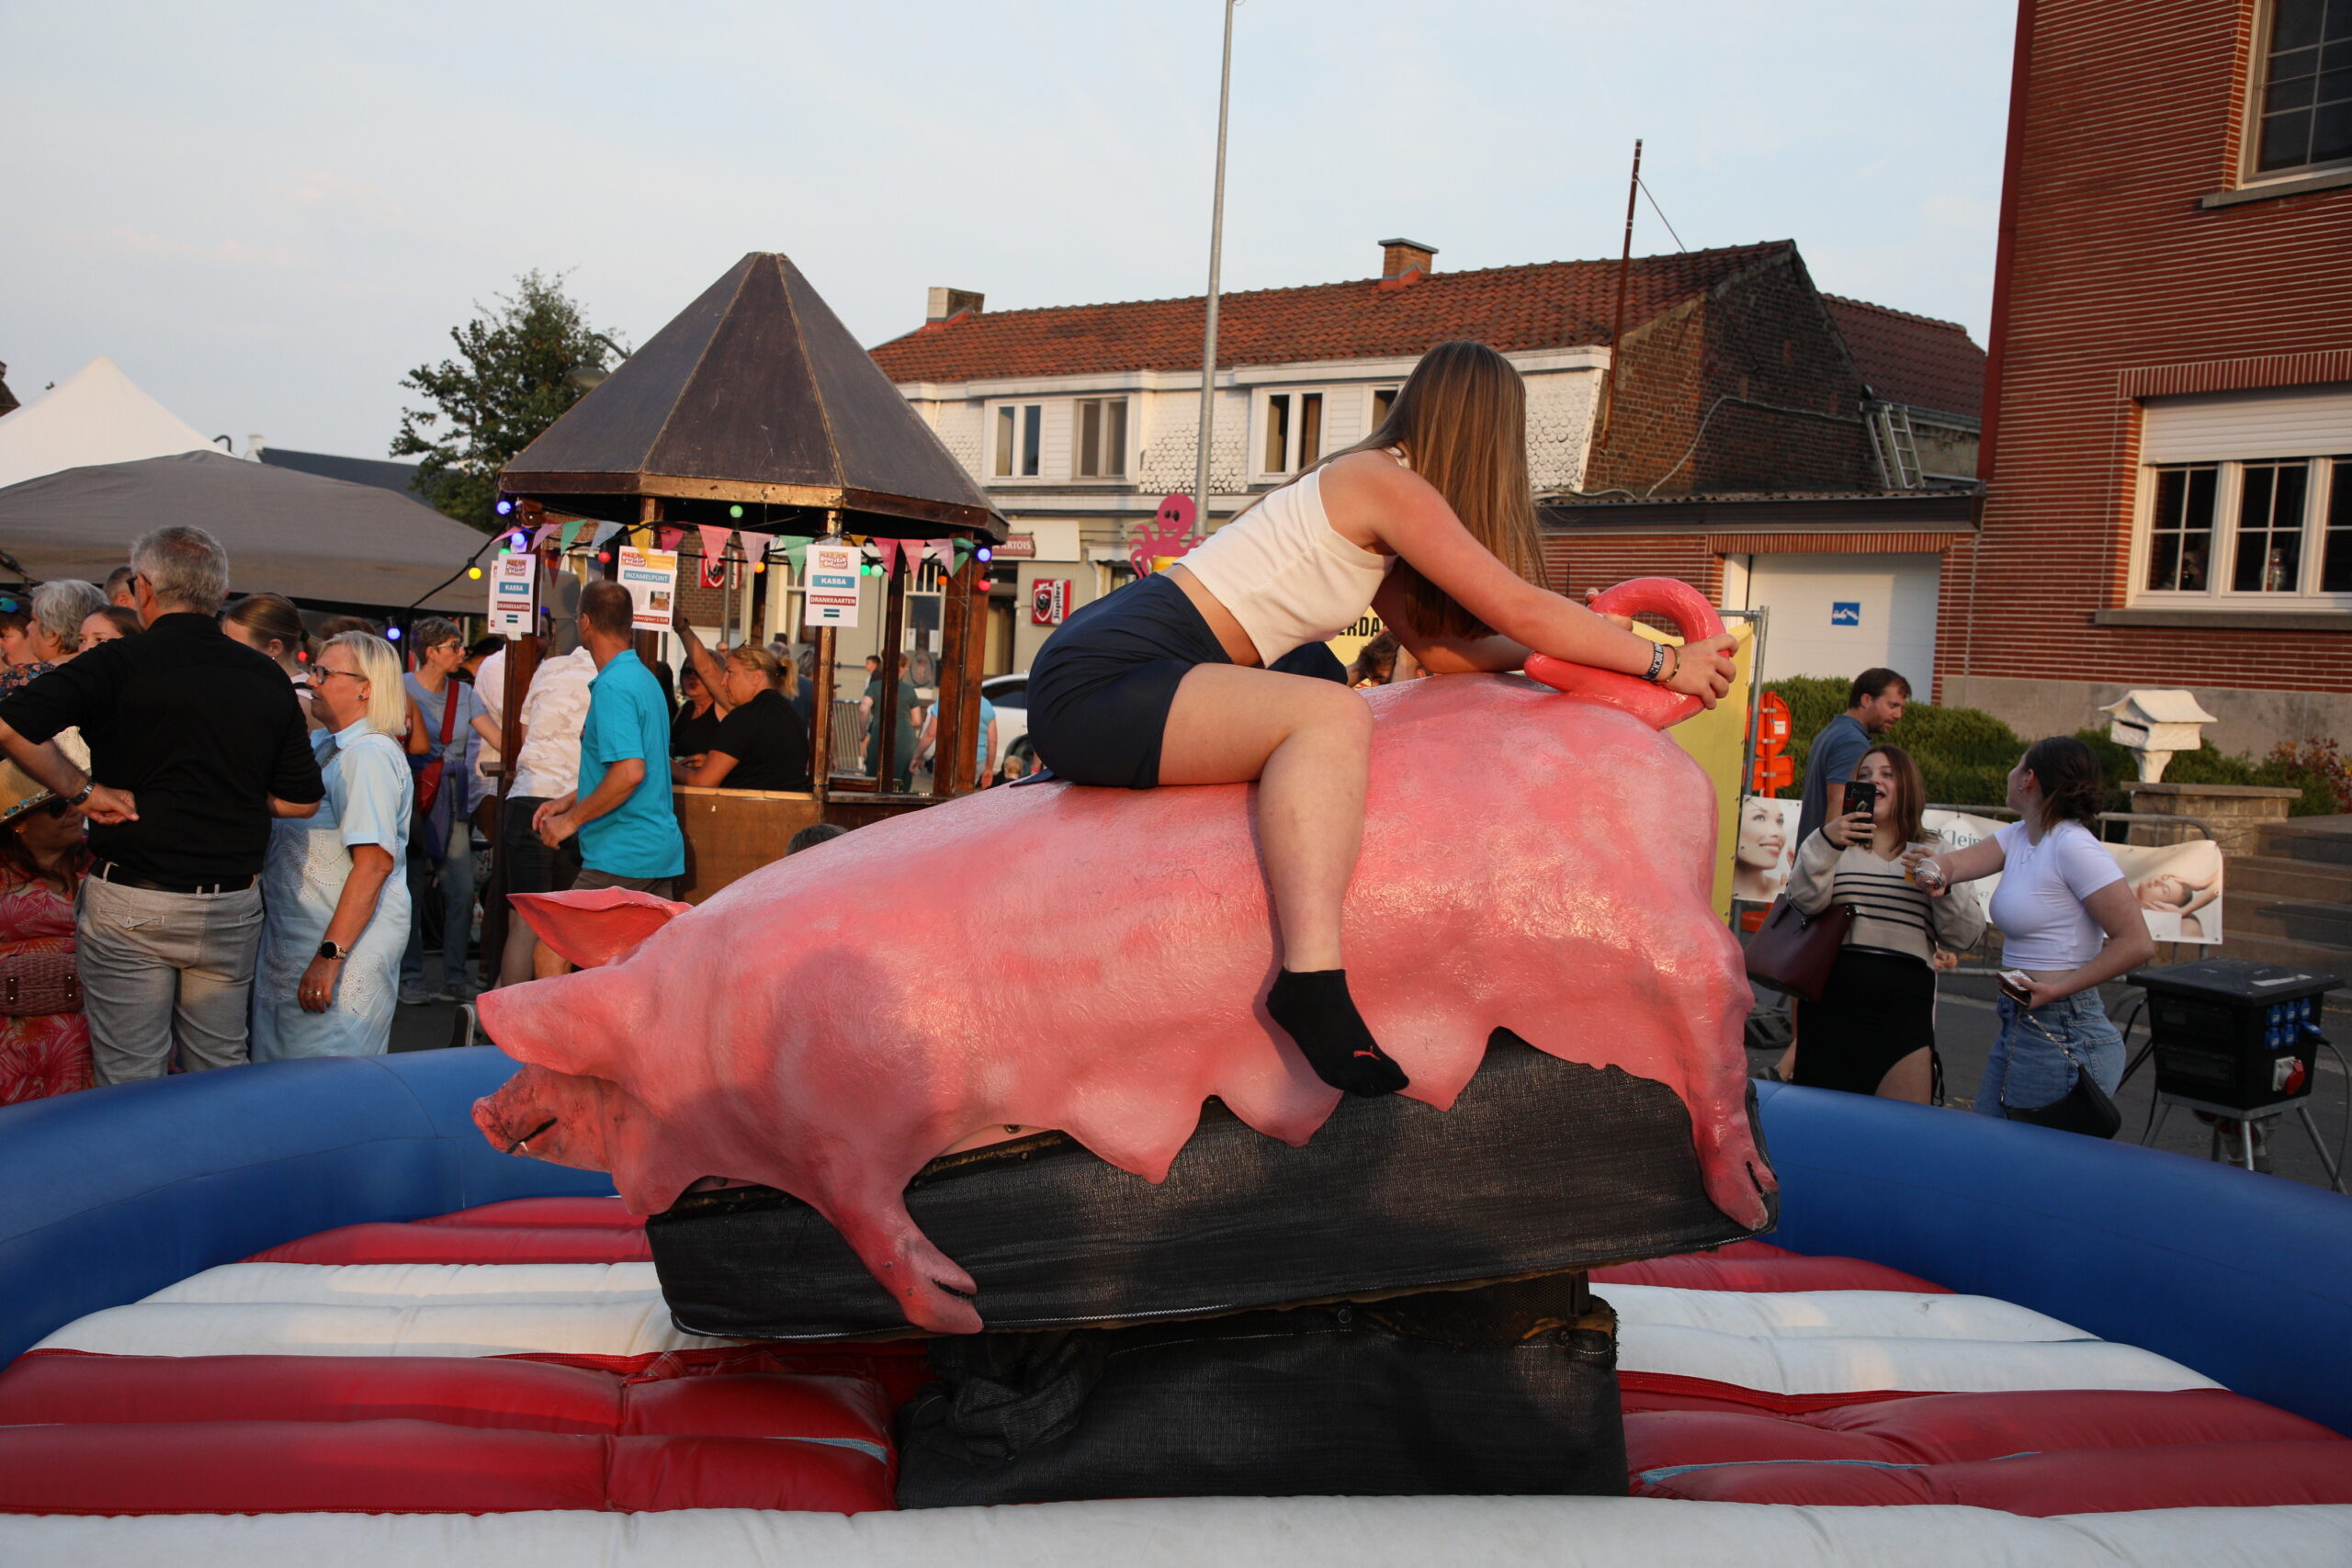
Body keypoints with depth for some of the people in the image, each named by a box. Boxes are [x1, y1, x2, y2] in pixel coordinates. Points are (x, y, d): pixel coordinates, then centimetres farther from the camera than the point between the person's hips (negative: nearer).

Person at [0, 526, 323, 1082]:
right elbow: (303, 800, 6)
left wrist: (81, 789, -8)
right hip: (232, 907, 4)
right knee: (221, 1072, 15)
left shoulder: (118, 664, -8)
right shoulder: (268, 679, 3)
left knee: (129, 1080, 6)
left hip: (130, 907, -3)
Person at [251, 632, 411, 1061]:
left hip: (345, 944, -10)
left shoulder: (369, 755, -16)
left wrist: (330, 956, -25)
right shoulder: (322, 744, 14)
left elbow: (375, 864, -23)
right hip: (296, 941, 10)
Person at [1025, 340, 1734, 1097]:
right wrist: (1664, 662, -1)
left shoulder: (1368, 484, 19)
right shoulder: (1389, 485, -8)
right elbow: (1519, 609, -10)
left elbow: (1442, 647, 18)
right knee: (1333, 714, -27)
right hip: (1099, 678, -11)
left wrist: (1585, 641, 15)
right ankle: (1311, 978, -39)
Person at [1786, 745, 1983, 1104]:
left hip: (1904, 1011, 1)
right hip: (1832, 1005, 0)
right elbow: (1805, 901, -9)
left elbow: (1963, 936, 6)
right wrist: (1826, 842, -23)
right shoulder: (1836, 846, 11)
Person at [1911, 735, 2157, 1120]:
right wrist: (1936, 870, -27)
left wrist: (2057, 988, -21)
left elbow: (2137, 943, -19)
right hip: (2019, 1026, 8)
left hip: (2062, 1040, -8)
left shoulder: (2074, 847, -16)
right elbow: (1959, 861, -4)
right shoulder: (2019, 836, 9)